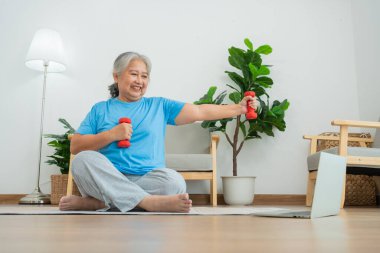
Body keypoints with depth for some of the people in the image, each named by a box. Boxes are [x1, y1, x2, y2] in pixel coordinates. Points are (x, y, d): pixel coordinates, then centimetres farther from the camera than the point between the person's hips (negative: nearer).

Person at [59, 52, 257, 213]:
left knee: (174, 182, -30)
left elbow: (200, 112, 10)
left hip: (147, 180, 1)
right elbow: (75, 147, 6)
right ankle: (150, 202, -35)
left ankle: (99, 203, -22)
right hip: (107, 180, 0)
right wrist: (111, 135, -8)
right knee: (84, 160, -30)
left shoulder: (159, 106, 16)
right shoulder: (100, 109, 14)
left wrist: (238, 108, 0)